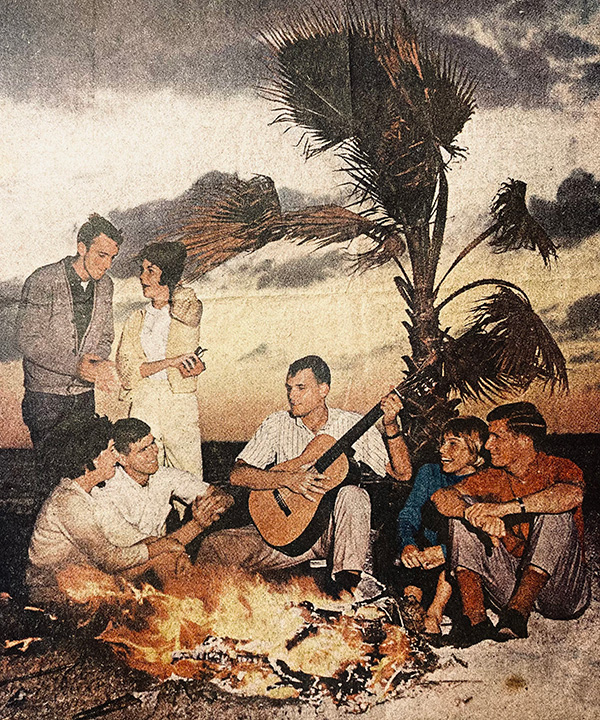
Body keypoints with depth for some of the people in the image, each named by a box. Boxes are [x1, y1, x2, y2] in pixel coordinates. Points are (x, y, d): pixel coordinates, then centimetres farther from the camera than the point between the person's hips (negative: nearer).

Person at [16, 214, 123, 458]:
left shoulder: (105, 285, 4)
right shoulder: (42, 282, -15)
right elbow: (28, 340, -16)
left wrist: (99, 365, -10)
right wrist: (76, 365, -22)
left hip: (84, 394, 5)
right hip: (46, 395, -5)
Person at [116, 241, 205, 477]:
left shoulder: (189, 311, 6)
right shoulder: (136, 321, 12)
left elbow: (185, 310, -19)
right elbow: (126, 370, 2)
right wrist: (168, 362, -14)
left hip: (180, 404, -2)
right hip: (143, 402, 2)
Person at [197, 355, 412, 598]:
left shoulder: (354, 425, -2)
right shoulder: (278, 424, 1)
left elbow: (402, 473, -5)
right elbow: (237, 474, -8)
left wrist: (391, 426, -20)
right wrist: (288, 479, -22)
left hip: (336, 530, 0)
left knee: (353, 495, -35)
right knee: (212, 548, -21)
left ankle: (349, 583, -27)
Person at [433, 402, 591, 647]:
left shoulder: (557, 469, -6)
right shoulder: (493, 479, 6)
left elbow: (572, 494, -33)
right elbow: (442, 497, -9)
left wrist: (502, 508, -39)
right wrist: (478, 516, -31)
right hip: (511, 587, 4)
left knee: (554, 512, -27)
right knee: (462, 512, -9)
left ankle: (518, 612, -34)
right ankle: (475, 618, -21)